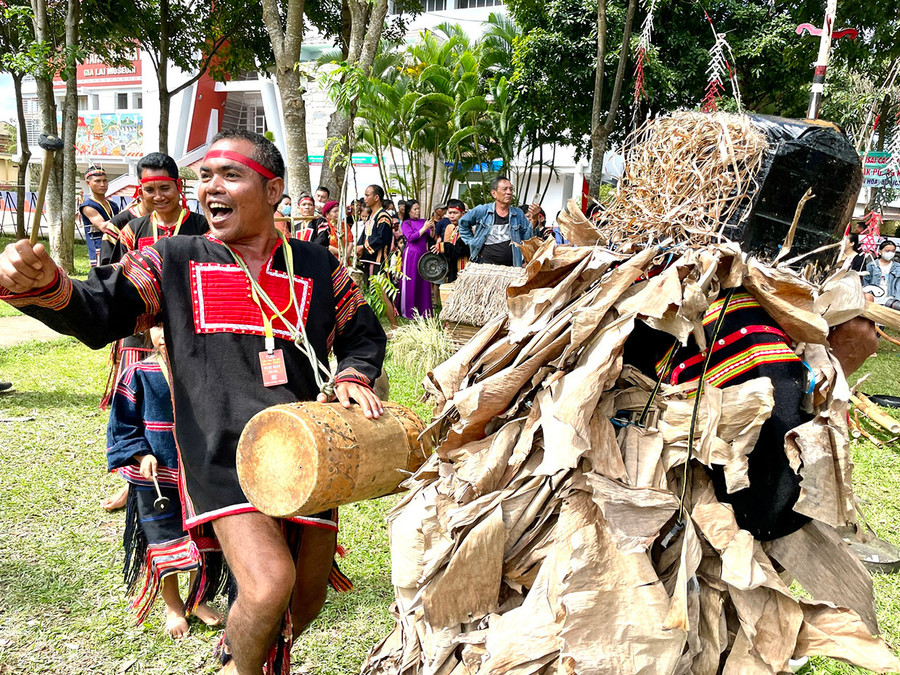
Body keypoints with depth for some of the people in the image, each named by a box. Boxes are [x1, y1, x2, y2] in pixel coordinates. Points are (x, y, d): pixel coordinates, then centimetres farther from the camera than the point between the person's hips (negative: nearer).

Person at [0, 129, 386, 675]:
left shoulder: (316, 265, 8)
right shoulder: (177, 261, 6)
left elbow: (364, 333, 18)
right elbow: (99, 314, -2)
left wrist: (354, 374, -3)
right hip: (223, 449, -2)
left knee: (308, 599, 12)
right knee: (269, 586, -22)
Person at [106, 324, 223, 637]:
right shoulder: (139, 375, -8)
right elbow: (122, 424, -2)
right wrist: (141, 455, -16)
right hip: (155, 477, -1)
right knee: (163, 543, 10)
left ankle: (198, 600, 36)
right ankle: (173, 607, 33)